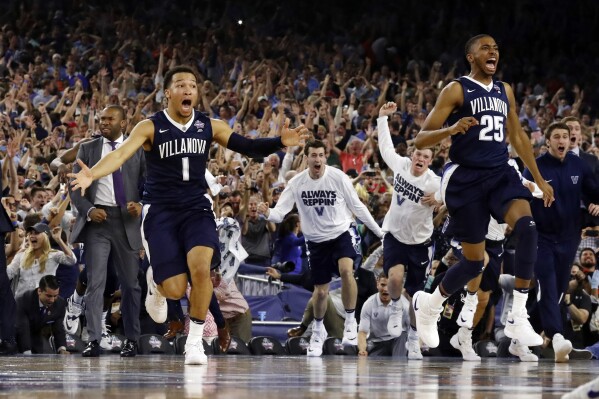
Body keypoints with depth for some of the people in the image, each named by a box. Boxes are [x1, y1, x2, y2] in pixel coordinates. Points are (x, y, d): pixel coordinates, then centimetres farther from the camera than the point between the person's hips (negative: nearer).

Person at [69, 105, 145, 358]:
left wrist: (141, 205, -13)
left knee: (130, 283, 6)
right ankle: (94, 340, -12)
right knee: (95, 282, -9)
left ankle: (131, 340, 15)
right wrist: (88, 210, -9)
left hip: (127, 221, 0)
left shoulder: (137, 150, 8)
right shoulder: (87, 149, 10)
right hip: (97, 220, 0)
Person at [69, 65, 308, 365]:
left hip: (196, 208, 2)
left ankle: (195, 340, -9)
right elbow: (121, 154, -20)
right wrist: (92, 174, -39)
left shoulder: (209, 126, 2)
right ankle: (155, 280, 32)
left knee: (200, 266, -26)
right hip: (160, 212, -2)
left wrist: (280, 142, -22)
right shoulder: (151, 127, -7)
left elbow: (248, 148, -3)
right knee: (175, 290, -8)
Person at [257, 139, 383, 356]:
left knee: (346, 270, -31)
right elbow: (280, 212, -12)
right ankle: (318, 330, 37)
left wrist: (379, 231, 0)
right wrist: (267, 213, -36)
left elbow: (357, 206, -4)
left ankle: (350, 321, -14)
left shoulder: (338, 177, -14)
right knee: (321, 291, 8)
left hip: (342, 232, -2)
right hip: (316, 239, 2)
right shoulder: (296, 183, -10)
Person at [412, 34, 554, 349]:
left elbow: (517, 137, 25)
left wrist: (540, 180, 22)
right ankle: (428, 304, 30)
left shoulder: (505, 91, 13)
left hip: (501, 175, 4)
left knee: (527, 228, -25)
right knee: (474, 261, 0)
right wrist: (451, 129, -29)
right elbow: (420, 140, -9)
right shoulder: (456, 90, -5)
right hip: (468, 180, -4)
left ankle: (518, 319, -20)